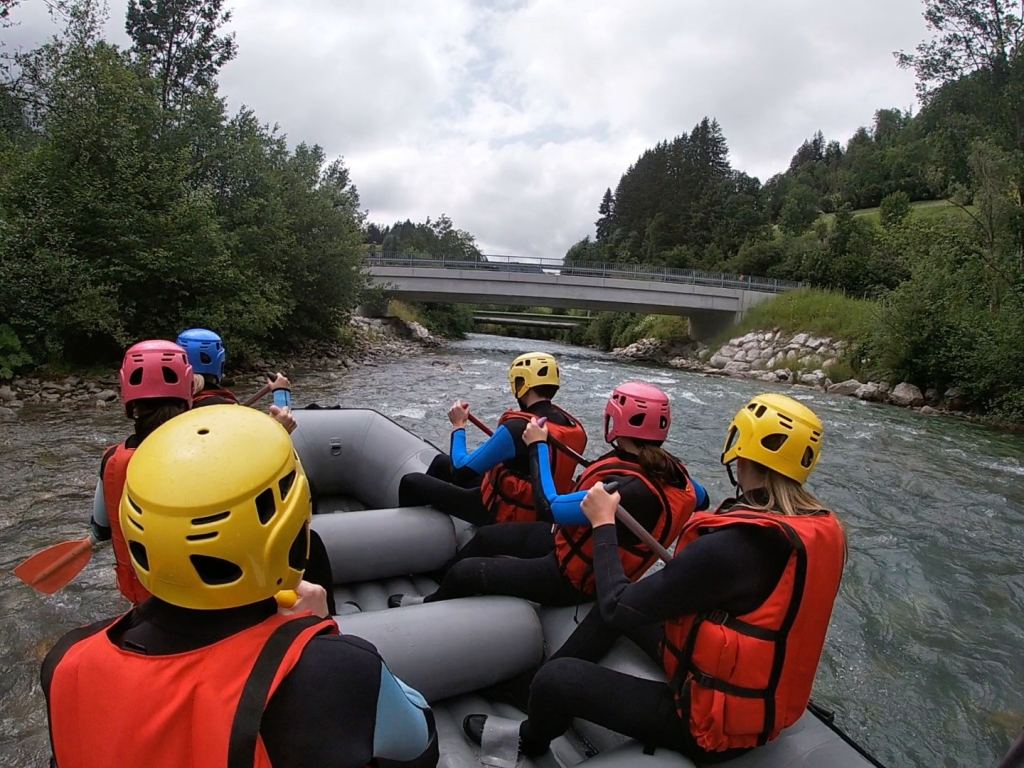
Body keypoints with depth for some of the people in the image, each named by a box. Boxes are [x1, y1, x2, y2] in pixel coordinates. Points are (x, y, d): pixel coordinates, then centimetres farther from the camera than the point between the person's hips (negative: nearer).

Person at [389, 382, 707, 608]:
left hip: (575, 577, -9)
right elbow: (700, 499, 11)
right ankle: (440, 592, 39)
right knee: (486, 536, 17)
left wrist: (538, 445, -20)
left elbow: (548, 507, -31)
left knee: (462, 572, -3)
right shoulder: (670, 467, -11)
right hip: (576, 541, 9)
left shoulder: (629, 491, -37)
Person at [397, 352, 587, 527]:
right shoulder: (574, 425, -8)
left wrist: (458, 426, -5)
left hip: (502, 512, -8)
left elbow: (462, 469, -20)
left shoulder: (517, 428, -30)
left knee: (411, 482, 0)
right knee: (441, 463, 23)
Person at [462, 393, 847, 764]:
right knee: (628, 605, 15)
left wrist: (603, 523, -12)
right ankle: (539, 694, 28)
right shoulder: (824, 528, -8)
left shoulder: (729, 547, -33)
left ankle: (529, 743, 32)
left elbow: (618, 610, -24)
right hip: (762, 703, 9)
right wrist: (686, 570, 16)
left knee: (556, 678, -2)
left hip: (715, 723, -8)